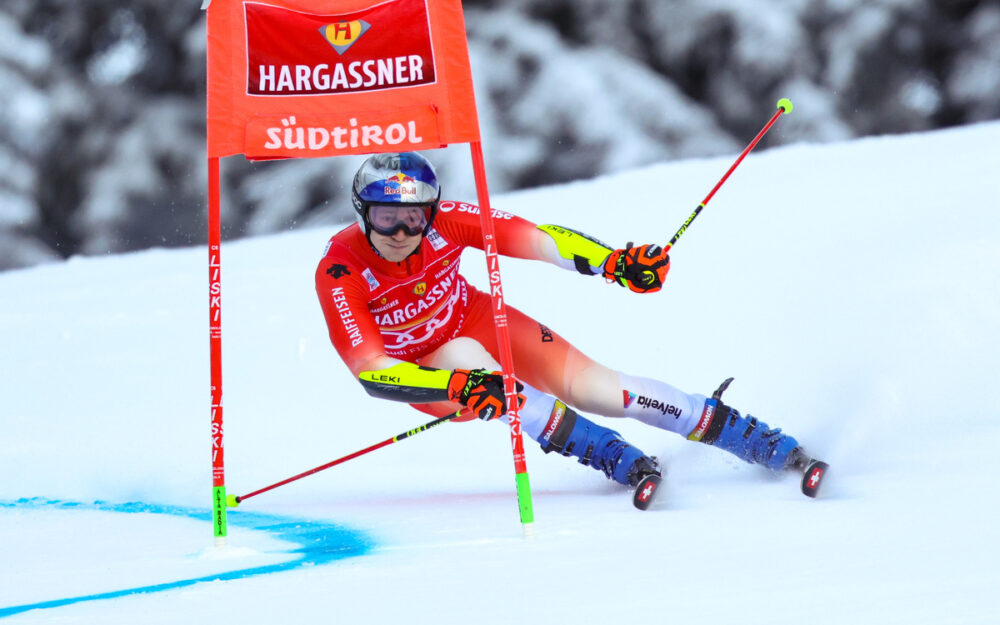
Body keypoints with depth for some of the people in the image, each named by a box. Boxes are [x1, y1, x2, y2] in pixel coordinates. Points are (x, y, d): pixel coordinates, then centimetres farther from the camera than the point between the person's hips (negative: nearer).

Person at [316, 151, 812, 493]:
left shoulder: (443, 221, -25)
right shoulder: (339, 273, -31)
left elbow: (534, 238, -25)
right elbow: (371, 373, -35)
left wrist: (614, 262, -41)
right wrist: (458, 386, -49)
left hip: (475, 319, 2)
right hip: (419, 369, -2)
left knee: (594, 386, -14)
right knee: (479, 372, -36)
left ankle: (769, 445, -9)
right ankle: (616, 459, -29)